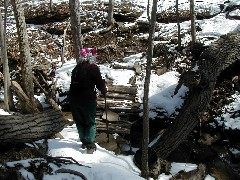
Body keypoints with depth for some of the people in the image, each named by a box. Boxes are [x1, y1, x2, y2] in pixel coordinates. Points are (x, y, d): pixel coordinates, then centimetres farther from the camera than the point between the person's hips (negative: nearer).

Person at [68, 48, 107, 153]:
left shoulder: (76, 68, 12)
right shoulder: (93, 68, -7)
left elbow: (74, 83, 16)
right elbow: (99, 83, -5)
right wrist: (104, 91, 14)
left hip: (73, 98, 6)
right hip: (88, 98, -5)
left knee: (79, 121, 18)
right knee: (90, 122, 4)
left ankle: (84, 141, 26)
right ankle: (90, 145, -2)